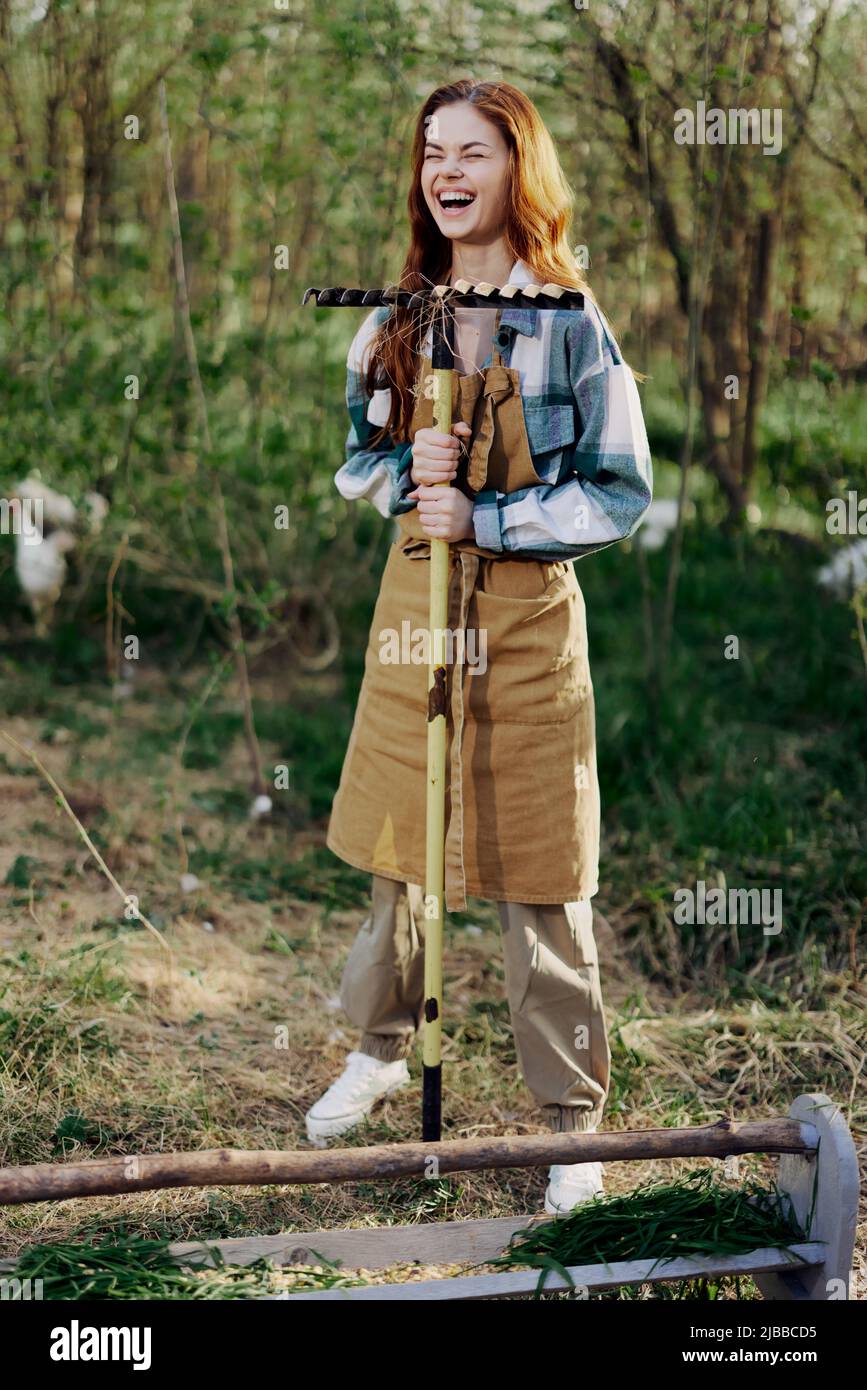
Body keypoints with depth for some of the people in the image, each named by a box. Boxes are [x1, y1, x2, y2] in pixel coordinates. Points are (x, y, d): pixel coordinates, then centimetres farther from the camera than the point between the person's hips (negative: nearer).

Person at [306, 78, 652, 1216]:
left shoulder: (571, 326, -8)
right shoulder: (392, 322, 6)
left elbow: (621, 491, -9)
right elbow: (356, 461, 13)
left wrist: (483, 517, -17)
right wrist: (408, 472, -10)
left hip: (527, 618, -4)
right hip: (412, 600, 5)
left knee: (540, 885, 0)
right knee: (391, 851, 16)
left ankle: (573, 1121, 14)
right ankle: (380, 1051, 39)